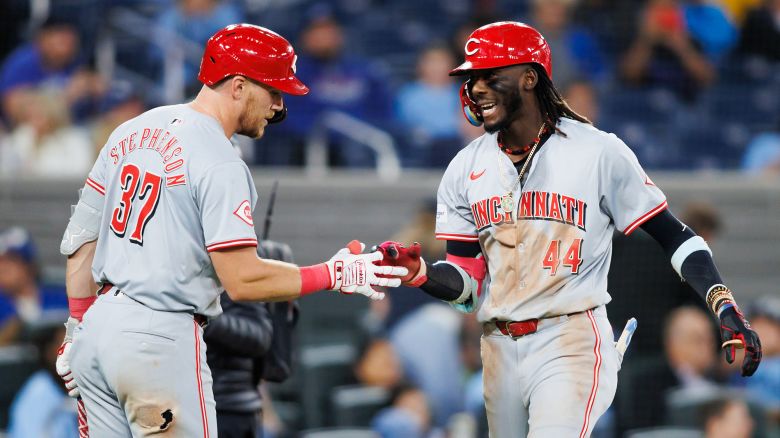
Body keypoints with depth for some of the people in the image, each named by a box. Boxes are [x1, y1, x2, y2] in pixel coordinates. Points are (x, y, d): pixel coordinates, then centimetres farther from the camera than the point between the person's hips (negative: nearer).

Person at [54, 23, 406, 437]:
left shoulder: (131, 131, 11)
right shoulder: (219, 162, -13)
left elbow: (79, 240, 15)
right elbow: (243, 281, -18)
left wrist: (76, 329, 22)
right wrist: (334, 275, -7)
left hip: (96, 326, 8)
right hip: (159, 340, -8)